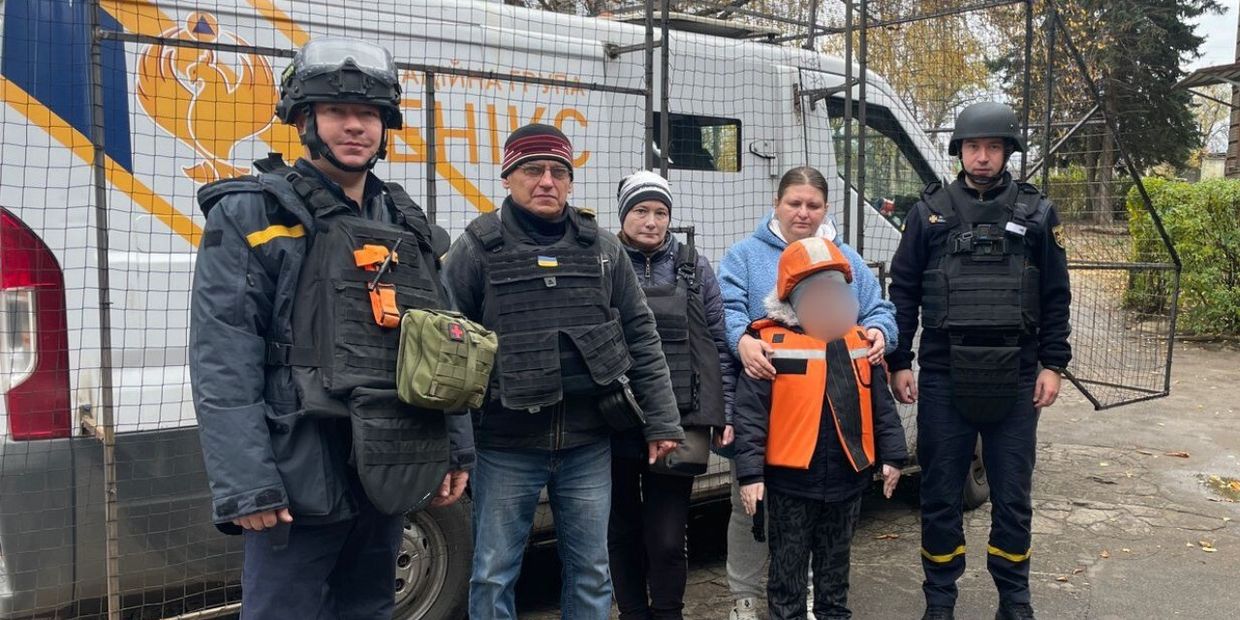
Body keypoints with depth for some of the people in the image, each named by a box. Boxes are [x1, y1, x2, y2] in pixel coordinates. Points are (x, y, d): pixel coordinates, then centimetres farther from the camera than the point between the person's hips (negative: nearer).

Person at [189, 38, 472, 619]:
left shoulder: (404, 221, 13)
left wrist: (456, 447, 11)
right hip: (300, 476, -5)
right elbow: (223, 364, -12)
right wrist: (245, 484, -17)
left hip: (387, 476, 6)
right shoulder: (251, 215, -5)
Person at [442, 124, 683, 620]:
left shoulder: (603, 249, 5)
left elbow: (640, 337, 6)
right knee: (493, 575, 9)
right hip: (505, 446, -2)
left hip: (589, 444, 3)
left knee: (591, 572, 14)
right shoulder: (477, 248, -3)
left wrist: (662, 421, 3)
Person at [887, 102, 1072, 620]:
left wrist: (1052, 365, 2)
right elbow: (903, 292, 5)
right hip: (943, 376, 0)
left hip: (1014, 378, 0)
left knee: (1012, 494, 9)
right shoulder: (930, 211, 5)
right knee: (940, 493, 8)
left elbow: (1055, 298, 8)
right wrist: (899, 363, 0)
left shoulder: (1037, 213, 6)